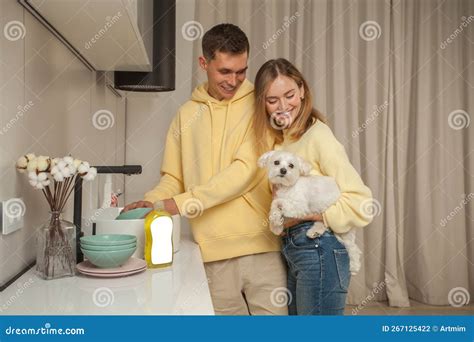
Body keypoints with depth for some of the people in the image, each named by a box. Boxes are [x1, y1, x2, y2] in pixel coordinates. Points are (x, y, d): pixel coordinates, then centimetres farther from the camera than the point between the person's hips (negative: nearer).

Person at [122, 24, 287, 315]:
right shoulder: (188, 114, 9)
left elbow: (246, 170, -14)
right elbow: (173, 178, 10)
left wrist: (183, 203, -19)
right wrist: (150, 202, -11)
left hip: (261, 246, -2)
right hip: (214, 252, 2)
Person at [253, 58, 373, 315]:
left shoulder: (317, 135, -14)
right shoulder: (279, 138, 12)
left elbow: (360, 204, -19)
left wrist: (302, 214, -18)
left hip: (319, 250, -8)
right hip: (292, 250, 8)